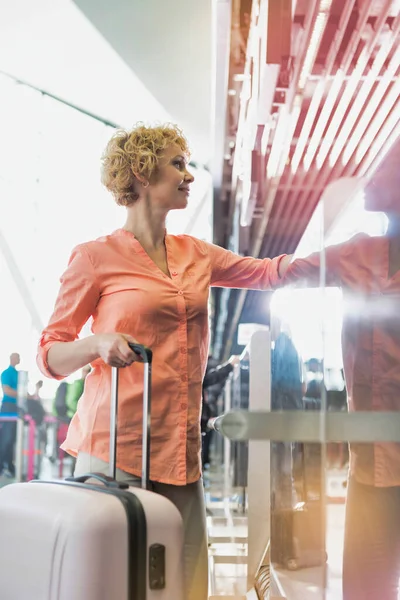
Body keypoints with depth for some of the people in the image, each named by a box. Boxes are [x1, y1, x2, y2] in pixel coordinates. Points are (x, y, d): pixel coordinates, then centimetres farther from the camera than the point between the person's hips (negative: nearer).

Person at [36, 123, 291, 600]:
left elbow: (269, 271, 26)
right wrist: (99, 342, -18)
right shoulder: (96, 257, 0)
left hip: (179, 450, 5)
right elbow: (50, 355, 2)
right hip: (115, 445, -5)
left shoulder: (196, 255, 15)